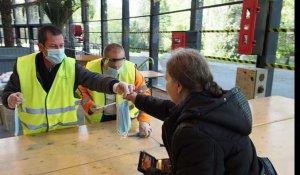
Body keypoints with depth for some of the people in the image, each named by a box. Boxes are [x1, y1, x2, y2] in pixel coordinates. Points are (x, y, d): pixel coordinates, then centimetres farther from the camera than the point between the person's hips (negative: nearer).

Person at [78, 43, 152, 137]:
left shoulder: (131, 70, -19)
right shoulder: (91, 68, -17)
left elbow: (144, 95, -18)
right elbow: (82, 91, -1)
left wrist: (144, 121, -29)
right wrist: (89, 106, -20)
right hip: (97, 118, 1)